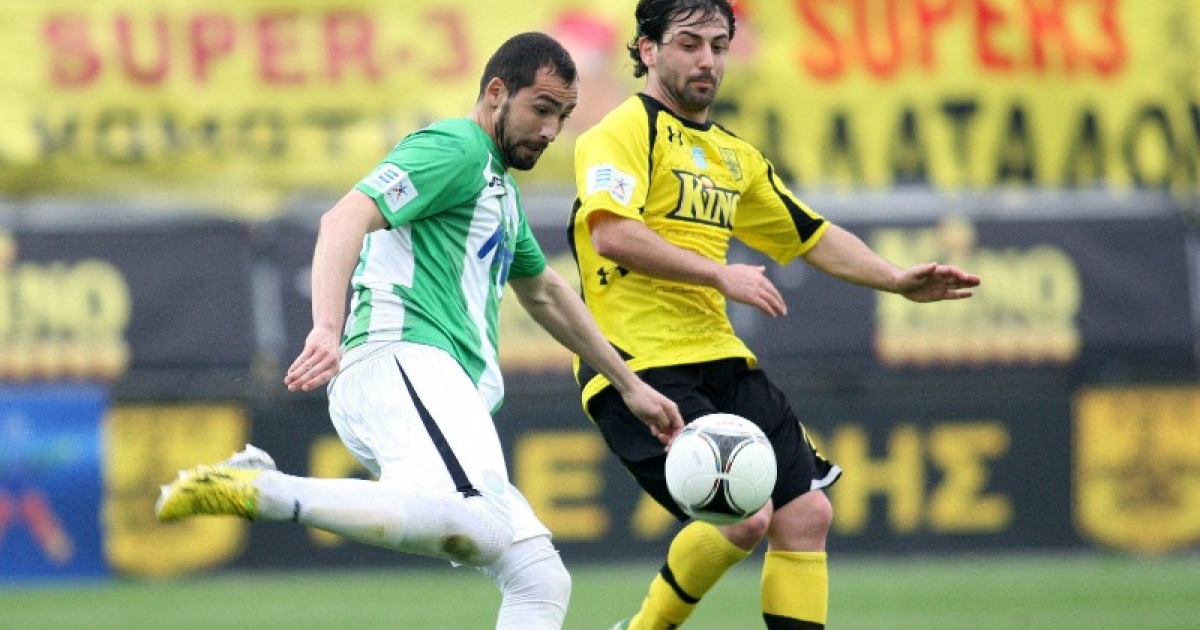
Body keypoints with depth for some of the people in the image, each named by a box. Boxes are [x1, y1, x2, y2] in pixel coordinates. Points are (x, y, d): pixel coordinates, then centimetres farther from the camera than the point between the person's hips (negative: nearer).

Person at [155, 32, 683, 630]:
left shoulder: (501, 189, 31)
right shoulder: (455, 149, 0)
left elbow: (544, 294, 46)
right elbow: (345, 220, -16)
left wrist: (629, 385, 48)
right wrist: (327, 328, -32)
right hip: (401, 361, -11)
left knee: (540, 580, 3)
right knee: (479, 524, -38)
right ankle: (257, 489, -38)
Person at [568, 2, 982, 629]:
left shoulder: (734, 156, 22)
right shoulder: (629, 130, -4)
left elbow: (813, 236, 29)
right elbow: (611, 234, -20)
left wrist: (897, 280, 15)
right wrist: (719, 274, -20)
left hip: (720, 359, 8)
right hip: (642, 365, -8)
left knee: (806, 513, -2)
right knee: (743, 515, -21)